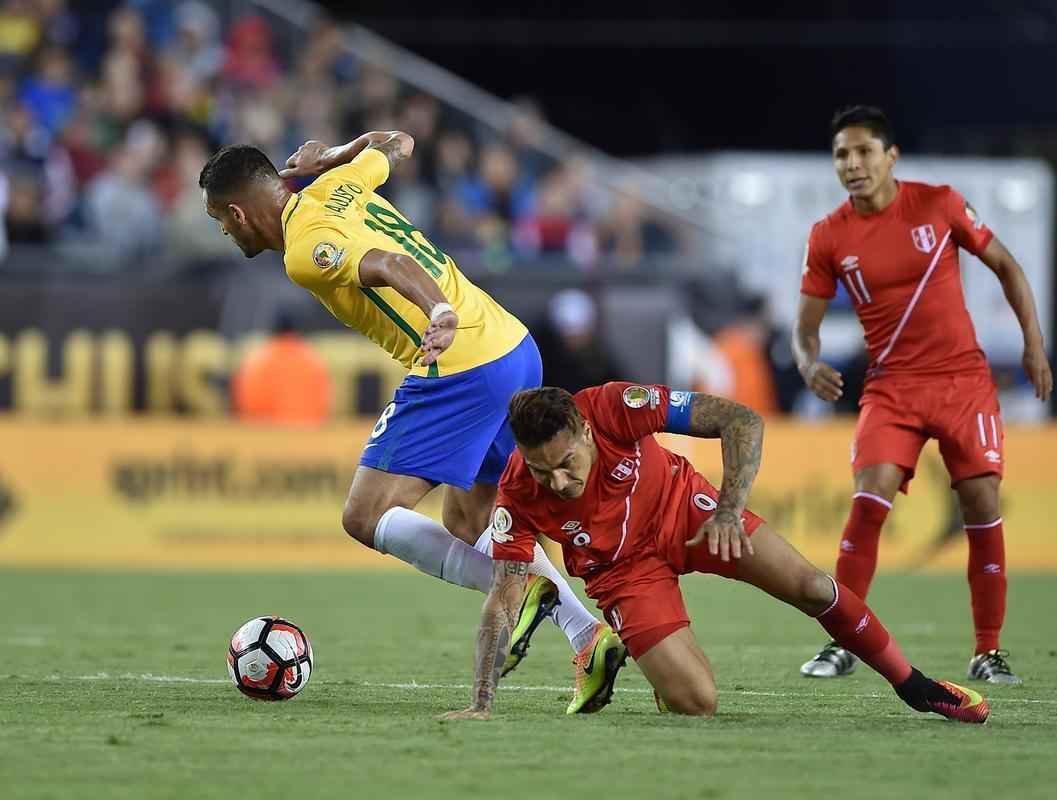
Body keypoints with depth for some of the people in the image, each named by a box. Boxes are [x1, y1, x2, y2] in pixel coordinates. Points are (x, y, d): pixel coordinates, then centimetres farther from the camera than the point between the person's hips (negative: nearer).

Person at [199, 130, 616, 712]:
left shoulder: (305, 252, -10)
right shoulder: (338, 185, 15)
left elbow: (391, 264, -27)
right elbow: (394, 142, 32)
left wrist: (441, 314, -43)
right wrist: (325, 157, 35)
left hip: (458, 370, -9)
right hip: (518, 348, 10)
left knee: (365, 518, -5)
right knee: (467, 525, 20)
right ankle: (588, 635, 6)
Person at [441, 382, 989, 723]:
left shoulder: (613, 408, -32)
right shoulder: (518, 496, -29)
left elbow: (743, 420, -29)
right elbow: (503, 599, -24)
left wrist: (731, 509, -40)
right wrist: (482, 703, -31)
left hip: (682, 508, 1)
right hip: (621, 567, -1)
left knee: (811, 588, -12)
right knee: (695, 704, -16)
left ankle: (912, 685, 11)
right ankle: (611, 656, 17)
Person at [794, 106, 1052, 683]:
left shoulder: (938, 205, -4)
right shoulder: (829, 238, -2)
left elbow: (1005, 265, 7)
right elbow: (806, 325, 4)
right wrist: (810, 365, -19)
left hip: (964, 380, 0)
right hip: (892, 386, 0)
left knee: (983, 506, -5)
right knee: (869, 501, -18)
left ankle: (988, 654, 7)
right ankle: (841, 646, -9)